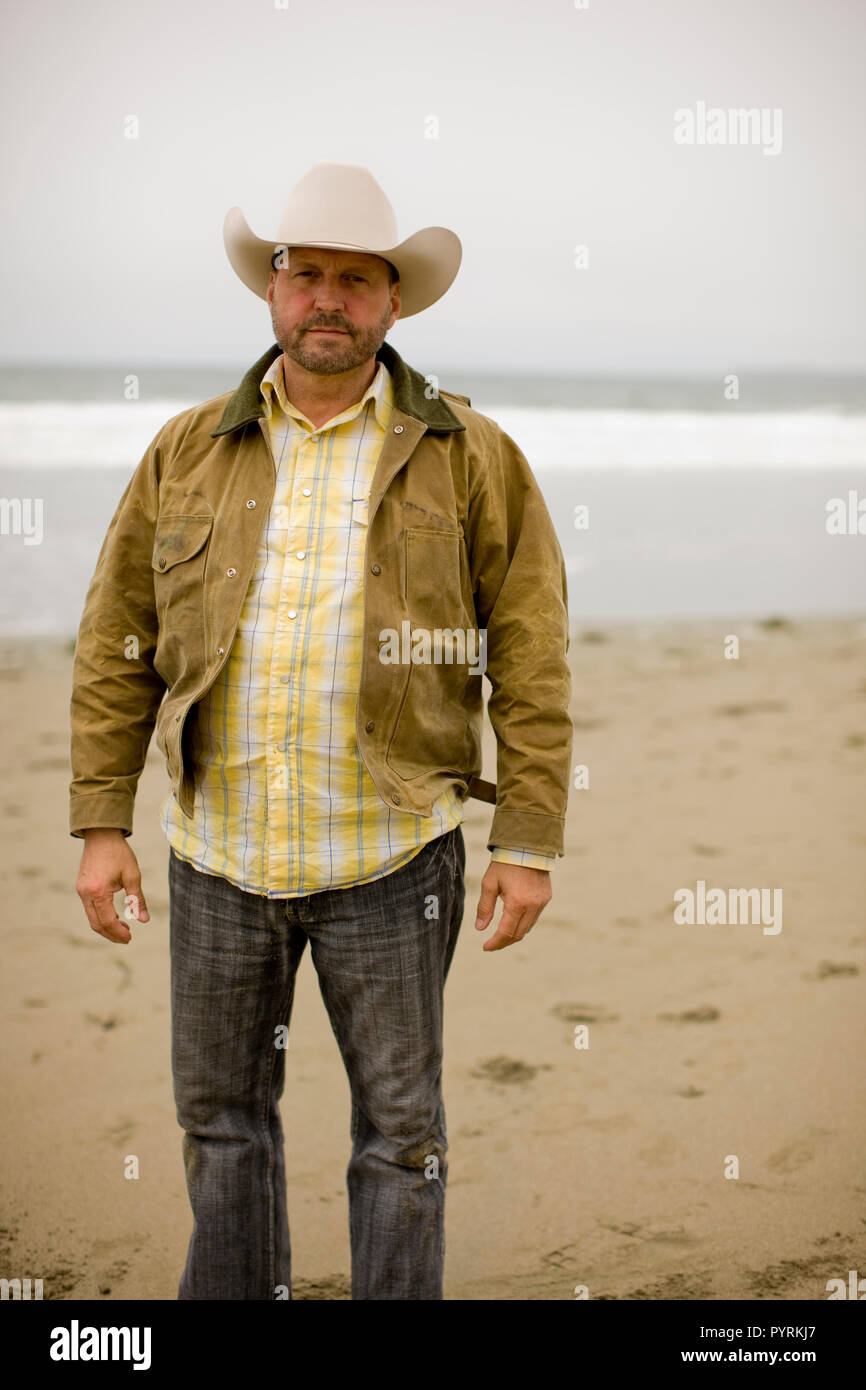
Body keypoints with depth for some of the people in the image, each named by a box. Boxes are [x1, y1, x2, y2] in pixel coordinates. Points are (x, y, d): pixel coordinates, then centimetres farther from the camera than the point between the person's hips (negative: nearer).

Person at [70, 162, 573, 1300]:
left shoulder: (469, 457, 0)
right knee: (221, 1113, 14)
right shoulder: (189, 451, 5)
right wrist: (101, 824, 1)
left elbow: (532, 659, -2)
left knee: (400, 1127, 7)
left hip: (389, 853, -2)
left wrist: (530, 841, -7)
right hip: (219, 852, 3)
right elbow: (115, 647, 6)